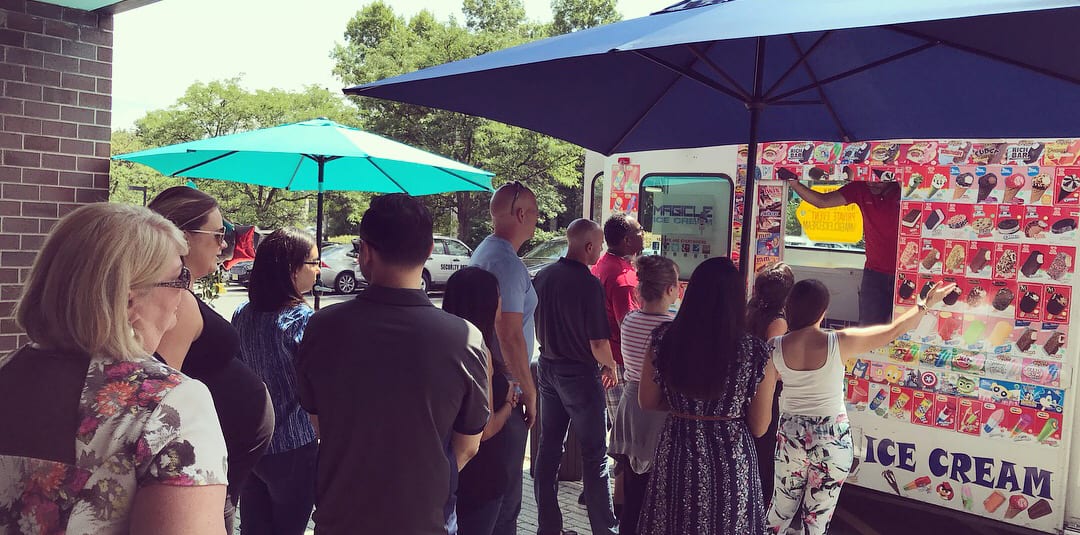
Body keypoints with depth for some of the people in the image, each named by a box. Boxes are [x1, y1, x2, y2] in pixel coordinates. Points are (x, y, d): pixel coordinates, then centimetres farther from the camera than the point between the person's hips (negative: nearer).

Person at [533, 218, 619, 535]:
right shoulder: (588, 285, -21)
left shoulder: (542, 277, 1)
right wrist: (611, 367, -2)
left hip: (547, 369, 7)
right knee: (594, 455, 5)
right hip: (580, 374, -7)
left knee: (548, 449, 13)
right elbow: (598, 343, -21)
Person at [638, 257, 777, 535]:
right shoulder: (756, 352, -18)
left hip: (676, 454, 2)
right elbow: (759, 427, -8)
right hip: (730, 459, -1)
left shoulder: (664, 339, -13)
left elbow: (647, 402, 0)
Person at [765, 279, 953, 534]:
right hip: (832, 438, -2)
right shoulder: (838, 343, -17)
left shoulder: (776, 346, -11)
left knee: (781, 509, 20)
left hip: (792, 435, 2)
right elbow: (893, 331, -8)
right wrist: (926, 304, 6)